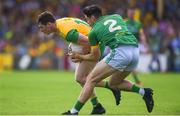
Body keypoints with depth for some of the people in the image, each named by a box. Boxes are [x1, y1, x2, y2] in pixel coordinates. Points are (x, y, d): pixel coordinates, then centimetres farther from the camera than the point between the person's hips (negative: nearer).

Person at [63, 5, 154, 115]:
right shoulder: (116, 16, 24)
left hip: (120, 51, -6)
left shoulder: (94, 31, 12)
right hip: (135, 50, 6)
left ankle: (74, 111, 0)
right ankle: (143, 91, 7)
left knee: (91, 79, 5)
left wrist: (79, 56, 39)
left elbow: (95, 56, 22)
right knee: (113, 83, 25)